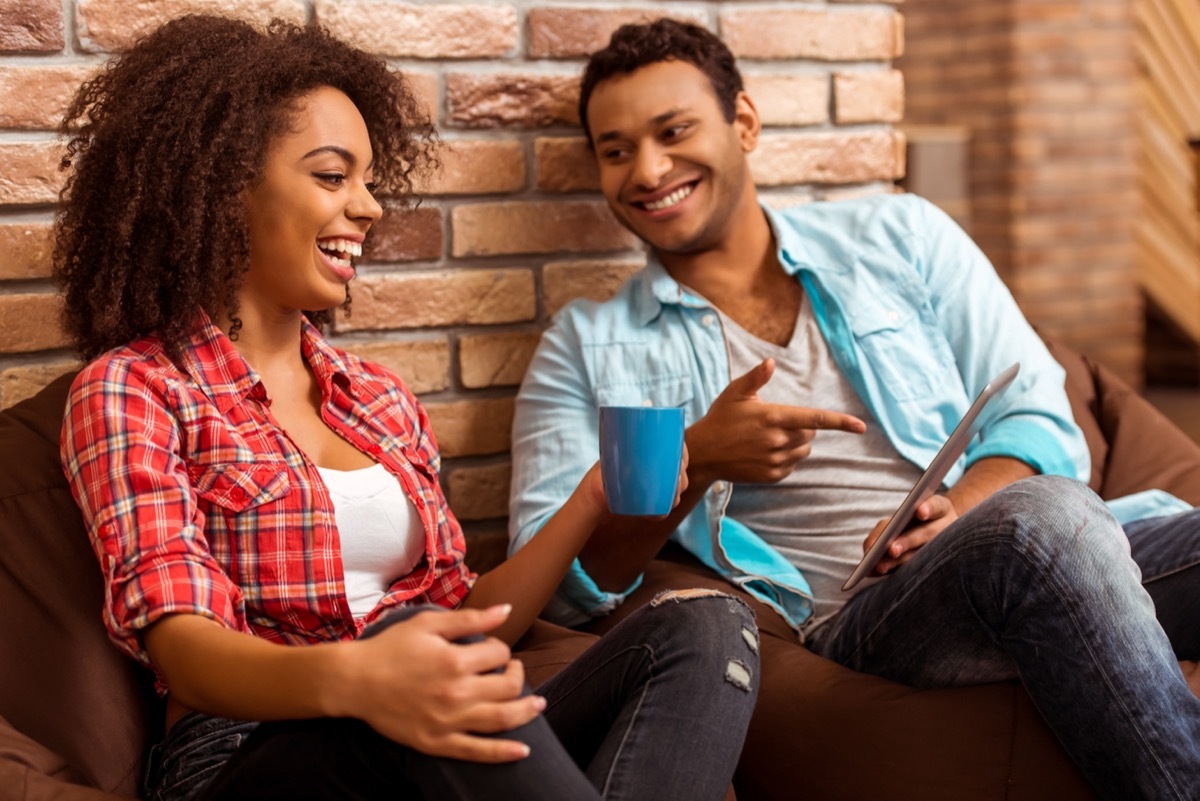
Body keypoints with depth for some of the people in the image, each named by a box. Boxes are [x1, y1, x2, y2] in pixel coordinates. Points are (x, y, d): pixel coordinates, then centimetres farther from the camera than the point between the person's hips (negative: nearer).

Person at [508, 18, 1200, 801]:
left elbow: (1039, 417, 11)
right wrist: (691, 463, -12)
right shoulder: (587, 346, 13)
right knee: (1045, 515, -34)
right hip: (851, 613, -3)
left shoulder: (899, 236, 17)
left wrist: (967, 508, -12)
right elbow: (555, 586, 4)